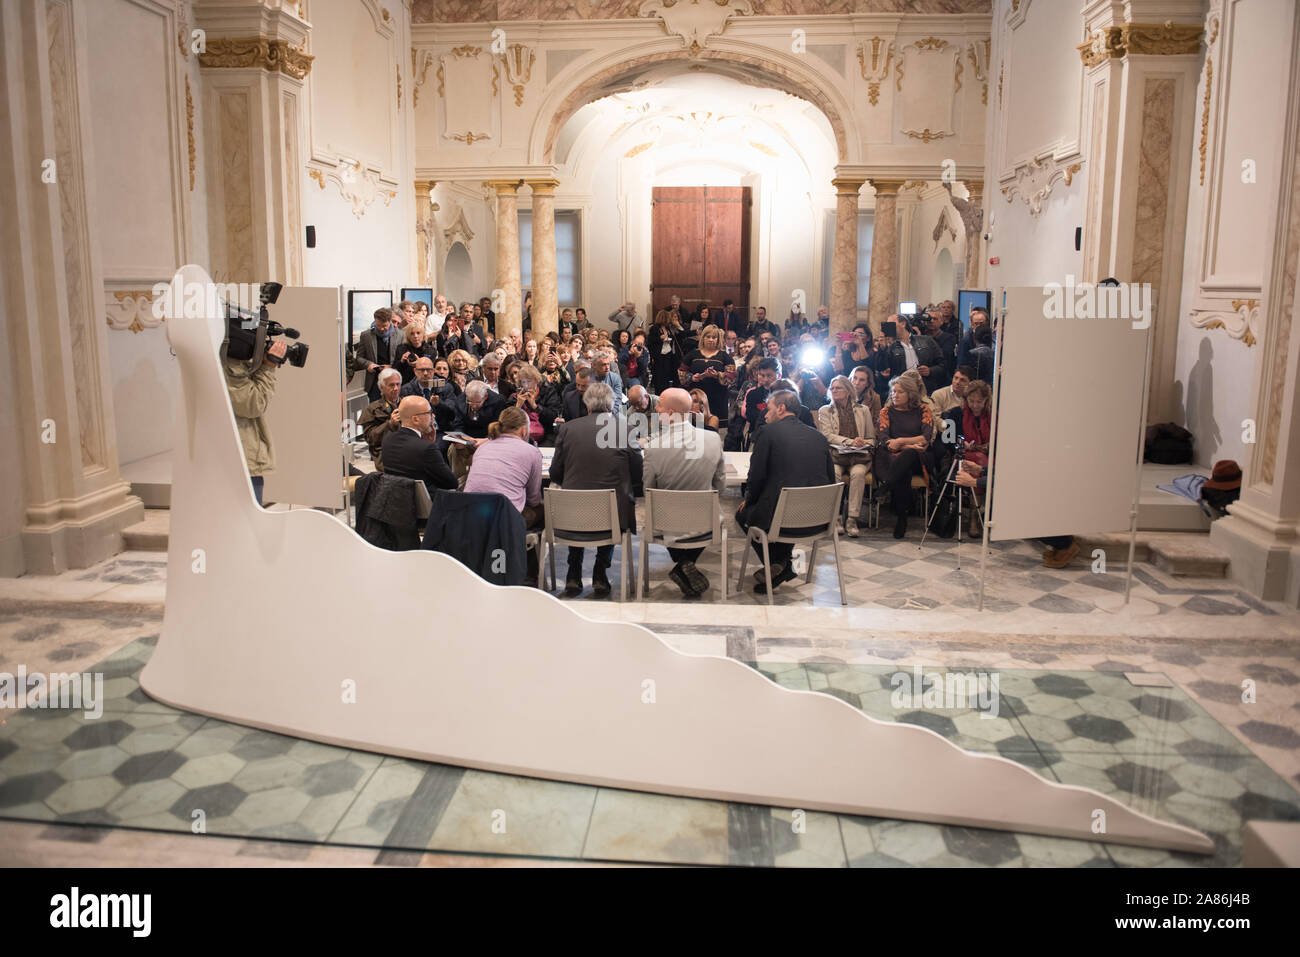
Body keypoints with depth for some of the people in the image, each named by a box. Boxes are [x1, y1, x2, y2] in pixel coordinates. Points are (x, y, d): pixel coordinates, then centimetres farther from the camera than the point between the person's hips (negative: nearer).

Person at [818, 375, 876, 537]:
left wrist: (864, 444, -7)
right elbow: (827, 435, -1)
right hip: (835, 456, 0)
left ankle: (852, 519, -32)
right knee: (834, 473, -34)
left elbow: (871, 438, 18)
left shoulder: (863, 410, 19)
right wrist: (850, 441, -16)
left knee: (858, 473, -34)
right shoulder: (825, 411, 15)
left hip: (858, 457, 1)